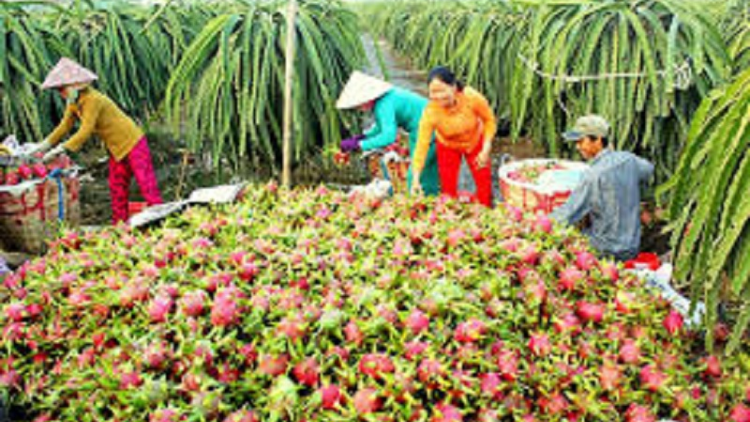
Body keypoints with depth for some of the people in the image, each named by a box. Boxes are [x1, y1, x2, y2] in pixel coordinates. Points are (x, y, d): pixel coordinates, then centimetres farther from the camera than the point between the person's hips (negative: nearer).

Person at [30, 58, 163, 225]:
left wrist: (60, 149, -27)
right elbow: (65, 126, 12)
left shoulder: (93, 100, -24)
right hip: (116, 149, 9)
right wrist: (45, 145, 5)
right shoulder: (73, 103, 3)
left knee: (147, 185, -10)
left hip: (132, 143, -9)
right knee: (117, 190, 9)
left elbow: (85, 133, -27)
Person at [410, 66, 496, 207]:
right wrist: (416, 179, -40)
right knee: (448, 190, 1)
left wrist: (485, 150, -21)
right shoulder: (430, 112, -35)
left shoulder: (472, 97, -34)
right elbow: (422, 145, -33)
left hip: (475, 142, 1)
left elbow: (489, 120, -15)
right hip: (448, 147, -1)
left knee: (484, 186, 6)